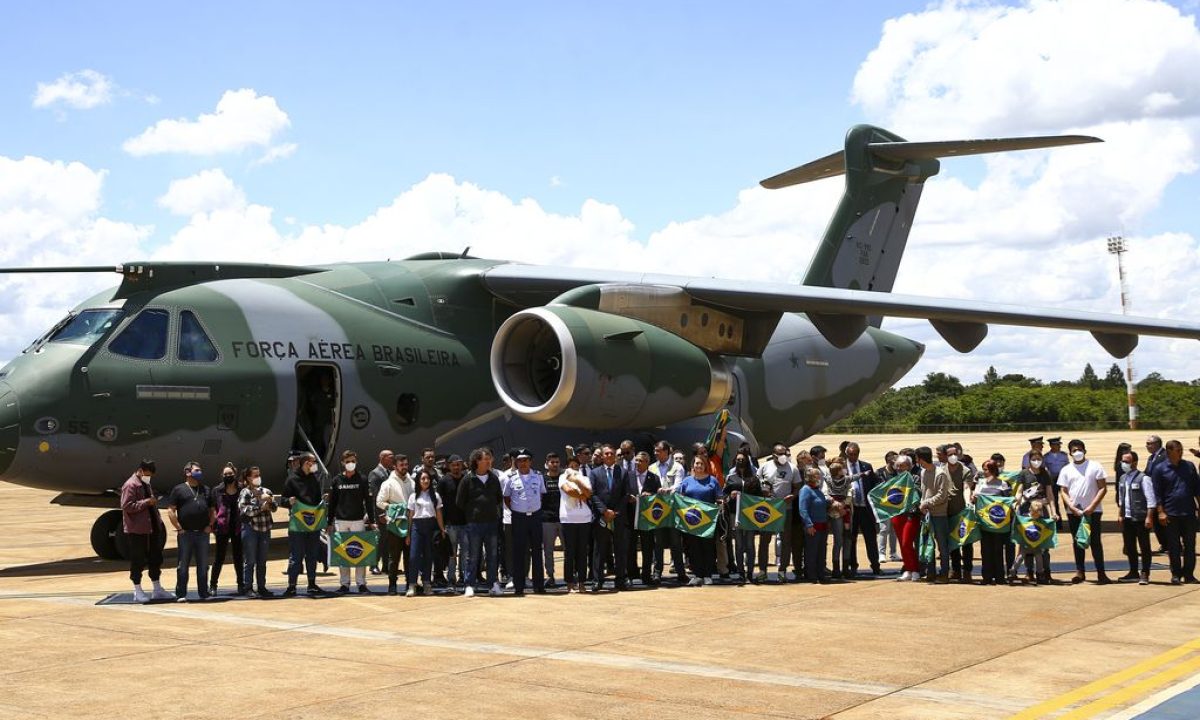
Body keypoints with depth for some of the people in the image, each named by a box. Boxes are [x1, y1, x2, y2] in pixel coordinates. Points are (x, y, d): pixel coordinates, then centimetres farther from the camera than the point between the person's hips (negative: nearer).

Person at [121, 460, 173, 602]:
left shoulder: (147, 484, 16)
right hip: (137, 530, -9)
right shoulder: (130, 485, -12)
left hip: (151, 528, 9)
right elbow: (126, 506, -21)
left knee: (155, 558, 11)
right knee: (138, 561, 0)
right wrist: (146, 502, -23)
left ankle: (157, 589, 20)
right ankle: (138, 592, 8)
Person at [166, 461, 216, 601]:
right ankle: (181, 594, 6)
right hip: (185, 533, -4)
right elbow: (170, 511, -4)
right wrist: (179, 528, -10)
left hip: (202, 533, 4)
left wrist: (210, 525, 5)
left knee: (203, 565, 7)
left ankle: (204, 593, 14)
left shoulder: (206, 490, 16)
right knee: (183, 565, 1)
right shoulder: (179, 489, 1)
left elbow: (213, 511, 19)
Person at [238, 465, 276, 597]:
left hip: (264, 529, 5)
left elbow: (274, 507, 6)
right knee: (250, 561, -2)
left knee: (262, 561, 10)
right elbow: (245, 510, -13)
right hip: (250, 528, -5)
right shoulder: (245, 493, -2)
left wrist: (269, 502, -14)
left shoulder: (266, 491, 12)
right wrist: (261, 507, -11)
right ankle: (248, 588, 3)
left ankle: (262, 587, 15)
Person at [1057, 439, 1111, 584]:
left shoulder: (1094, 466, 1)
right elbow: (1063, 491, 6)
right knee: (1077, 541, 8)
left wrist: (1092, 507, -11)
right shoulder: (1066, 470, 9)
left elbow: (1103, 488, -3)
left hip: (1092, 511, -3)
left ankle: (1101, 573, -1)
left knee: (1095, 541, -3)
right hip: (1073, 511, 3)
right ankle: (1079, 571, 13)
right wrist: (1072, 507, -9)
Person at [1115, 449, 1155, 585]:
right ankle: (1133, 573, 22)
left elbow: (1151, 500, -13)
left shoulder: (1143, 478, -11)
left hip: (1140, 518, -7)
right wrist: (1120, 515, 15)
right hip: (1127, 518, 7)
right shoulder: (1122, 478, 11)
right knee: (1129, 547, 12)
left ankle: (1145, 574, 8)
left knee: (1144, 547, 2)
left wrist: (1149, 517, -17)